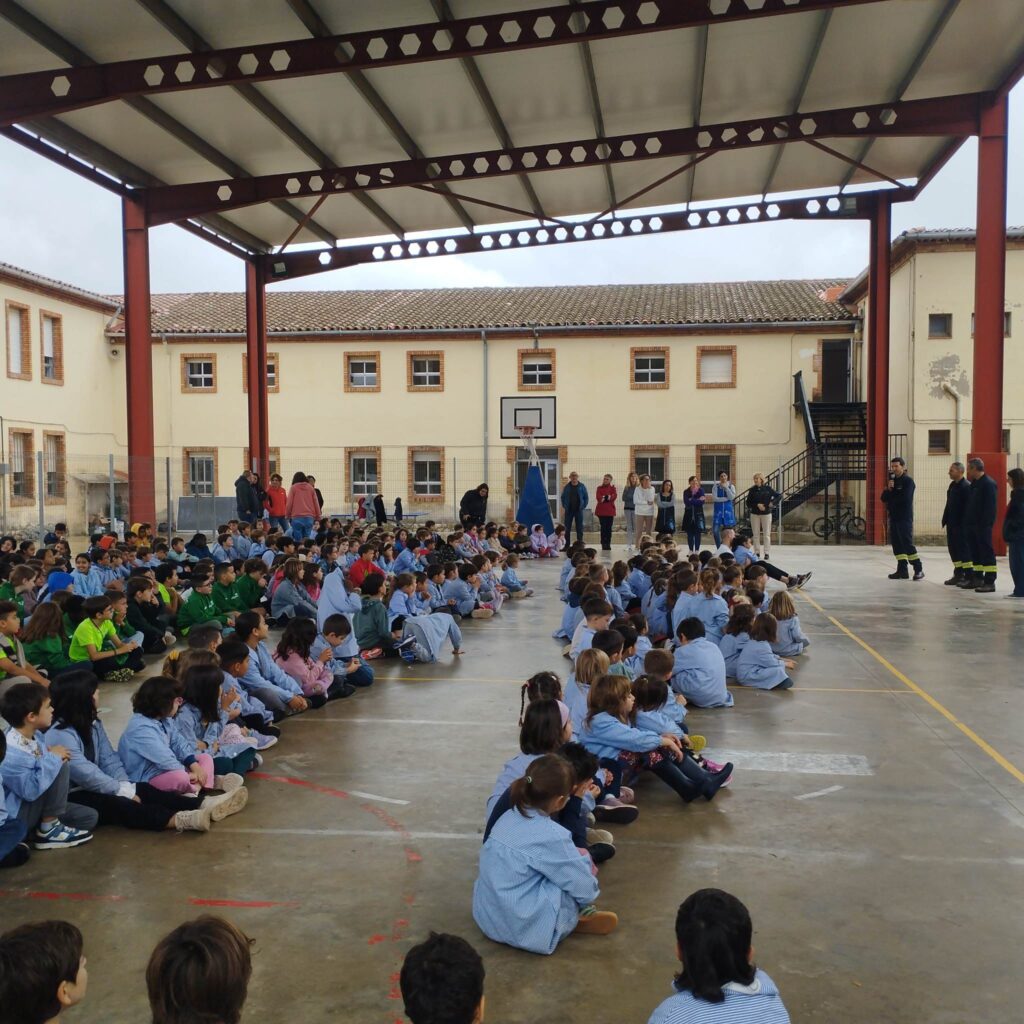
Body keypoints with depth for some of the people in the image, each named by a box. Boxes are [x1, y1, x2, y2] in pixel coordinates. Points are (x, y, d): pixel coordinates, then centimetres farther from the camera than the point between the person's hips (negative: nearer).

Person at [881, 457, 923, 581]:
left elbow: (904, 498, -19)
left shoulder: (908, 481, -6)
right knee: (897, 544, 7)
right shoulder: (892, 480, 17)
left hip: (905, 518, -8)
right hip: (893, 517, 8)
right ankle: (902, 570, 11)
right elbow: (883, 497, 10)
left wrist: (890, 498, -4)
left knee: (907, 544, -9)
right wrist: (888, 489, -10)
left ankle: (918, 569, -2)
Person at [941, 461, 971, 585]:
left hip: (961, 524, -9)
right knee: (953, 548, 12)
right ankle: (958, 574, 21)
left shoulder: (966, 486, -14)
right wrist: (945, 519, 13)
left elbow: (968, 506, -19)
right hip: (952, 523, 9)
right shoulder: (953, 485, 14)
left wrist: (964, 523, -21)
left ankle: (968, 576, 2)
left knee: (964, 549, -4)